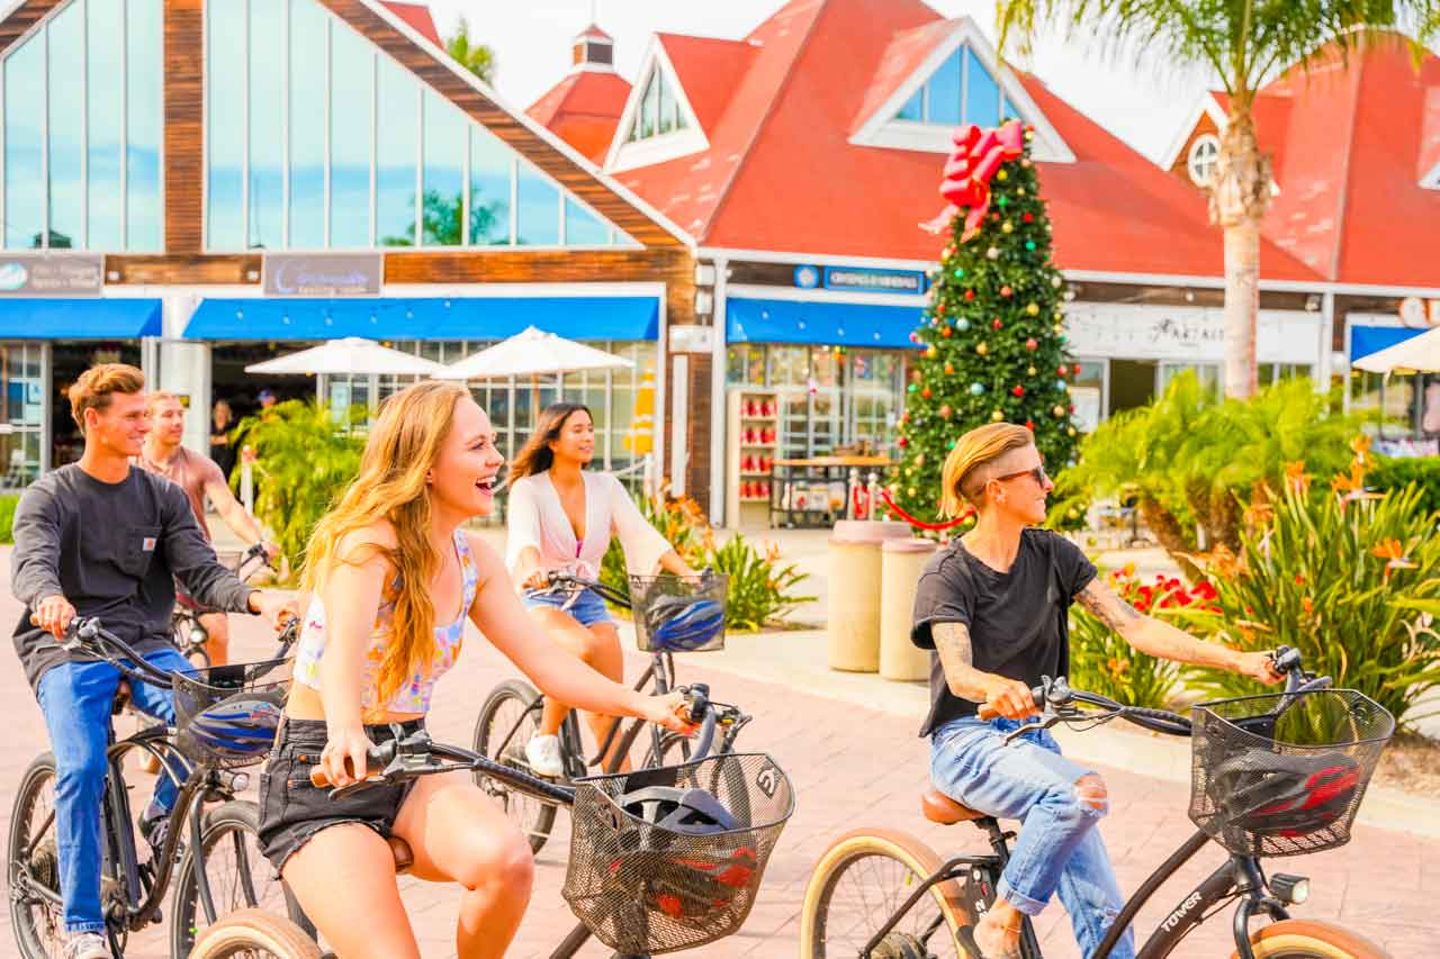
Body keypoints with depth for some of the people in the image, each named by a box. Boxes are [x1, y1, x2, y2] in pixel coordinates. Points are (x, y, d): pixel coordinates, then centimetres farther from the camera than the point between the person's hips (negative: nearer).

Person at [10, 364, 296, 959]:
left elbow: (201, 574, 1)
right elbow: (30, 564, -17)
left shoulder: (163, 497, 11)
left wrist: (257, 599, -21)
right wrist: (49, 598, -43)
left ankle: (163, 811, 5)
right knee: (81, 769, -25)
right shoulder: (49, 497, 2)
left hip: (147, 646, 3)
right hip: (68, 649, -2)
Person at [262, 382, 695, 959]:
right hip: (321, 773, -5)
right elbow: (344, 645, -34)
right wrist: (346, 734, -54)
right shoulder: (368, 539, -16)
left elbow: (545, 662, 1)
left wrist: (644, 705, -13)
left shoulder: (474, 560, 3)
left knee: (506, 857, -26)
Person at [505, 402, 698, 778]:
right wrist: (531, 569, -50)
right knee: (584, 646, -36)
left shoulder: (606, 487, 5)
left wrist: (688, 573, -22)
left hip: (589, 601, 5)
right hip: (541, 601, -4)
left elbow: (642, 534, -5)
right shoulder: (528, 489, -7)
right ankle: (544, 739, -16)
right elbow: (524, 537, -25)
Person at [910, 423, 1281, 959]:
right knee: (1084, 791, -34)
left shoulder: (1051, 555, 5)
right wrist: (1000, 688, -50)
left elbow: (1134, 627, -2)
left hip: (1032, 739, 5)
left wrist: (1238, 661, -13)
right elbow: (959, 673, -26)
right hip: (968, 741, -5)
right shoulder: (948, 575, -10)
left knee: (1104, 913, -7)